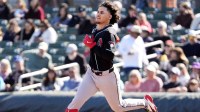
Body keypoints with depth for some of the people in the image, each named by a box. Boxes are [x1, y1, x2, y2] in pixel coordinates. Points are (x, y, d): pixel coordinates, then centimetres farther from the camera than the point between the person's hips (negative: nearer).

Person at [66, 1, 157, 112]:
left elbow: (109, 55, -33)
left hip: (107, 77, -7)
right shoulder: (95, 31, 4)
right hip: (91, 74, 7)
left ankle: (145, 102, 36)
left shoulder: (109, 33, -20)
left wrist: (92, 45, -33)